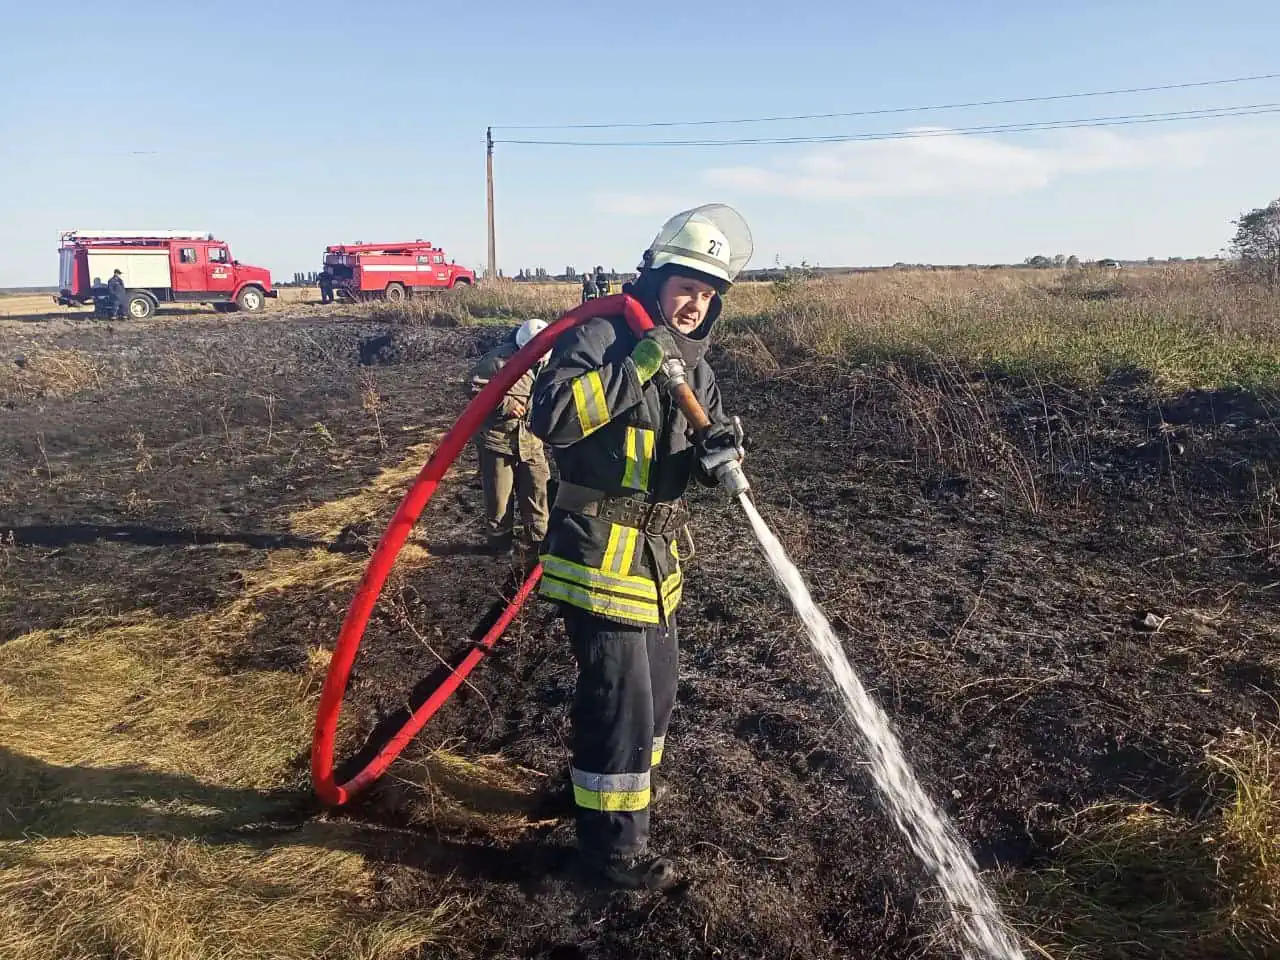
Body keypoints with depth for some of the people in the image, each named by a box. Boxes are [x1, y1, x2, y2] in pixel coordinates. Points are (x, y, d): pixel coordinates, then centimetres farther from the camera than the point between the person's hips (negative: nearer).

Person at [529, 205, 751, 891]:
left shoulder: (691, 364, 11)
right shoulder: (601, 336, -14)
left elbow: (711, 437, 8)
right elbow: (551, 417, -28)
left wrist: (719, 454, -17)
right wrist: (639, 366, -29)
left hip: (656, 556, 9)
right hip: (599, 555, -9)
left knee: (655, 696, 22)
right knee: (620, 700, -3)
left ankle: (602, 789, 46)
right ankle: (611, 849, 14)